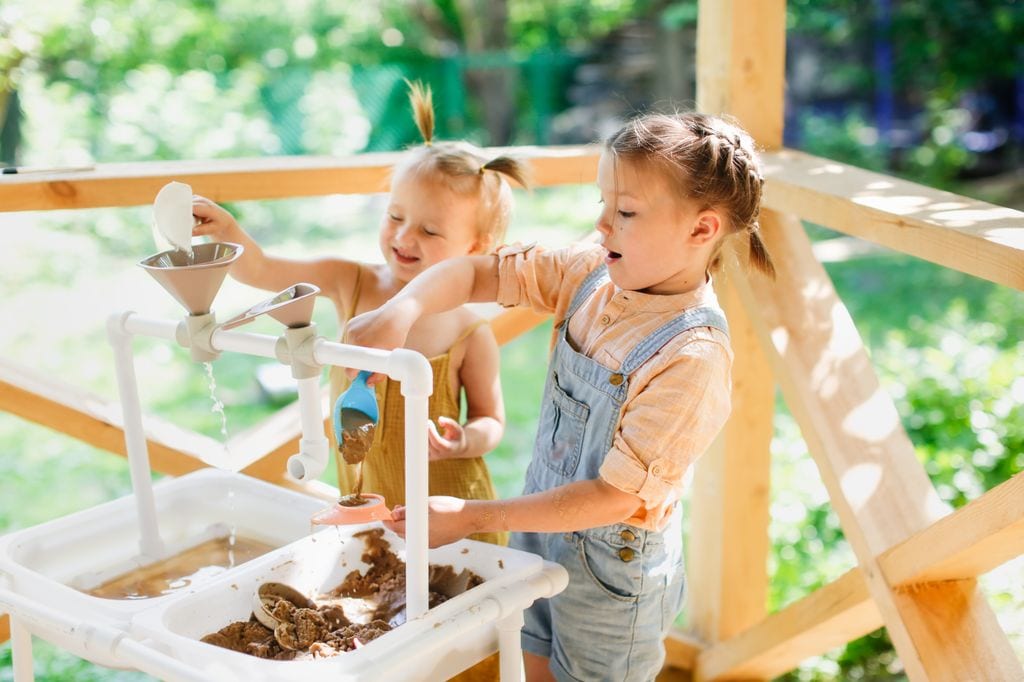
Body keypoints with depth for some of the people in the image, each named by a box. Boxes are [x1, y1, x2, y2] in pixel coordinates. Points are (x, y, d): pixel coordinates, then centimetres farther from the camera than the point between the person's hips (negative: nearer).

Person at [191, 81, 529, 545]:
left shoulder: (470, 332, -15)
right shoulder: (350, 283, -8)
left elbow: (490, 420, -4)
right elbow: (258, 271, -9)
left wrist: (465, 442, -25)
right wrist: (226, 231, -28)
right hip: (362, 497, 3)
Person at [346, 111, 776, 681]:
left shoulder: (694, 358, -29)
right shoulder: (593, 273, -9)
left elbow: (615, 497, -28)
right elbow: (474, 273, -6)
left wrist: (472, 517, -27)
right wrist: (401, 311, -27)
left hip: (611, 569, -6)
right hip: (541, 530, 6)